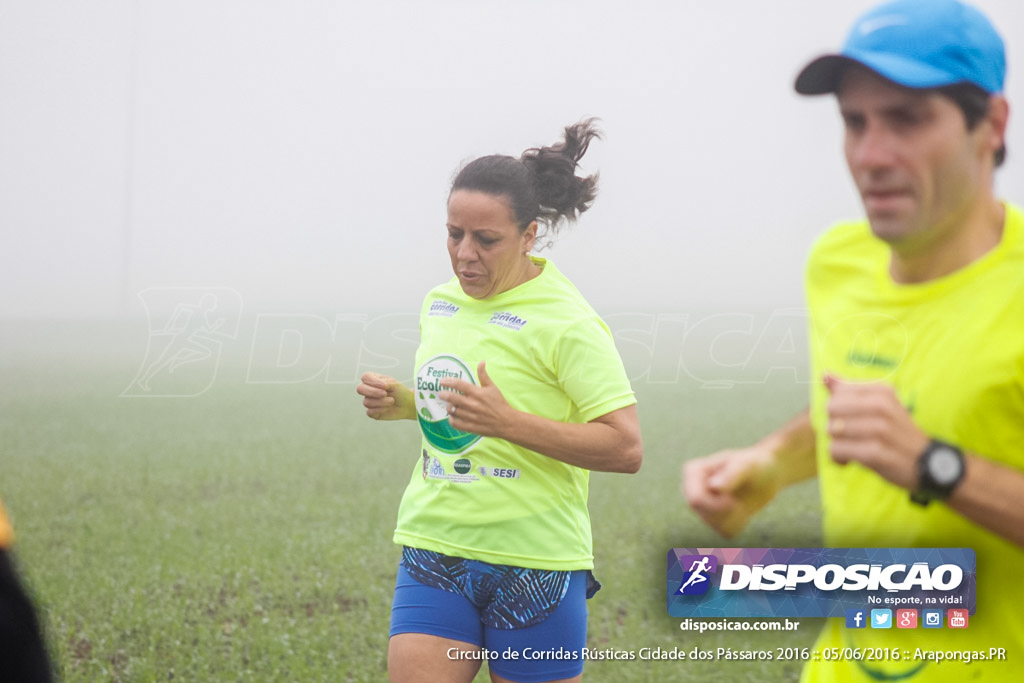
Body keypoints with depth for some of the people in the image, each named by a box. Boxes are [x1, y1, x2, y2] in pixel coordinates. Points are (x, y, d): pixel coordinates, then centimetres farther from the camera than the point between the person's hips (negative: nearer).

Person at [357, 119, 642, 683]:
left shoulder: (565, 321, -11)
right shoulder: (440, 303, 10)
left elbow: (626, 447, -16)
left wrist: (508, 421, -24)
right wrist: (401, 402, 4)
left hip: (534, 561, -5)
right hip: (434, 551, 5)